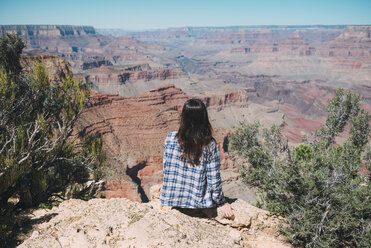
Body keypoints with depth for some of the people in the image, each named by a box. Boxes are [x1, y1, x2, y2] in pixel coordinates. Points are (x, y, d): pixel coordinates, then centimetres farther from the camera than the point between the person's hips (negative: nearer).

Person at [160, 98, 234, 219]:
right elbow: (214, 180, -13)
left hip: (172, 197, 2)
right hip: (199, 201, -1)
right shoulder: (210, 146, -18)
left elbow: (166, 168, 0)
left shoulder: (170, 138, -13)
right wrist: (221, 203, 3)